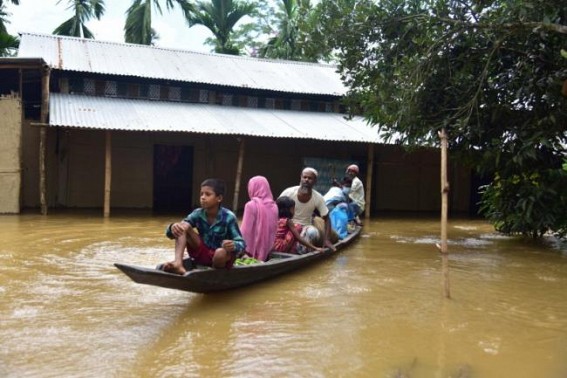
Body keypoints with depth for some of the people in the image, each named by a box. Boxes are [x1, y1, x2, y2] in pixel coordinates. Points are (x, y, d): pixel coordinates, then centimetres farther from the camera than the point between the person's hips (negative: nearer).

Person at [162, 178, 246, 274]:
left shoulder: (228, 217, -20)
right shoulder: (198, 214, -9)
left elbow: (241, 244, -21)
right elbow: (170, 233, -10)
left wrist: (233, 246, -46)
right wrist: (173, 227, -36)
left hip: (221, 256, -3)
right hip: (202, 254, 4)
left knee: (221, 252, -40)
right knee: (183, 226, -16)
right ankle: (178, 263, -34)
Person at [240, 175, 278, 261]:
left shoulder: (251, 205, -13)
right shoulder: (274, 206, 3)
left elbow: (245, 230, -13)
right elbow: (274, 229, 9)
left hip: (252, 249, -5)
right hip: (266, 249, 5)